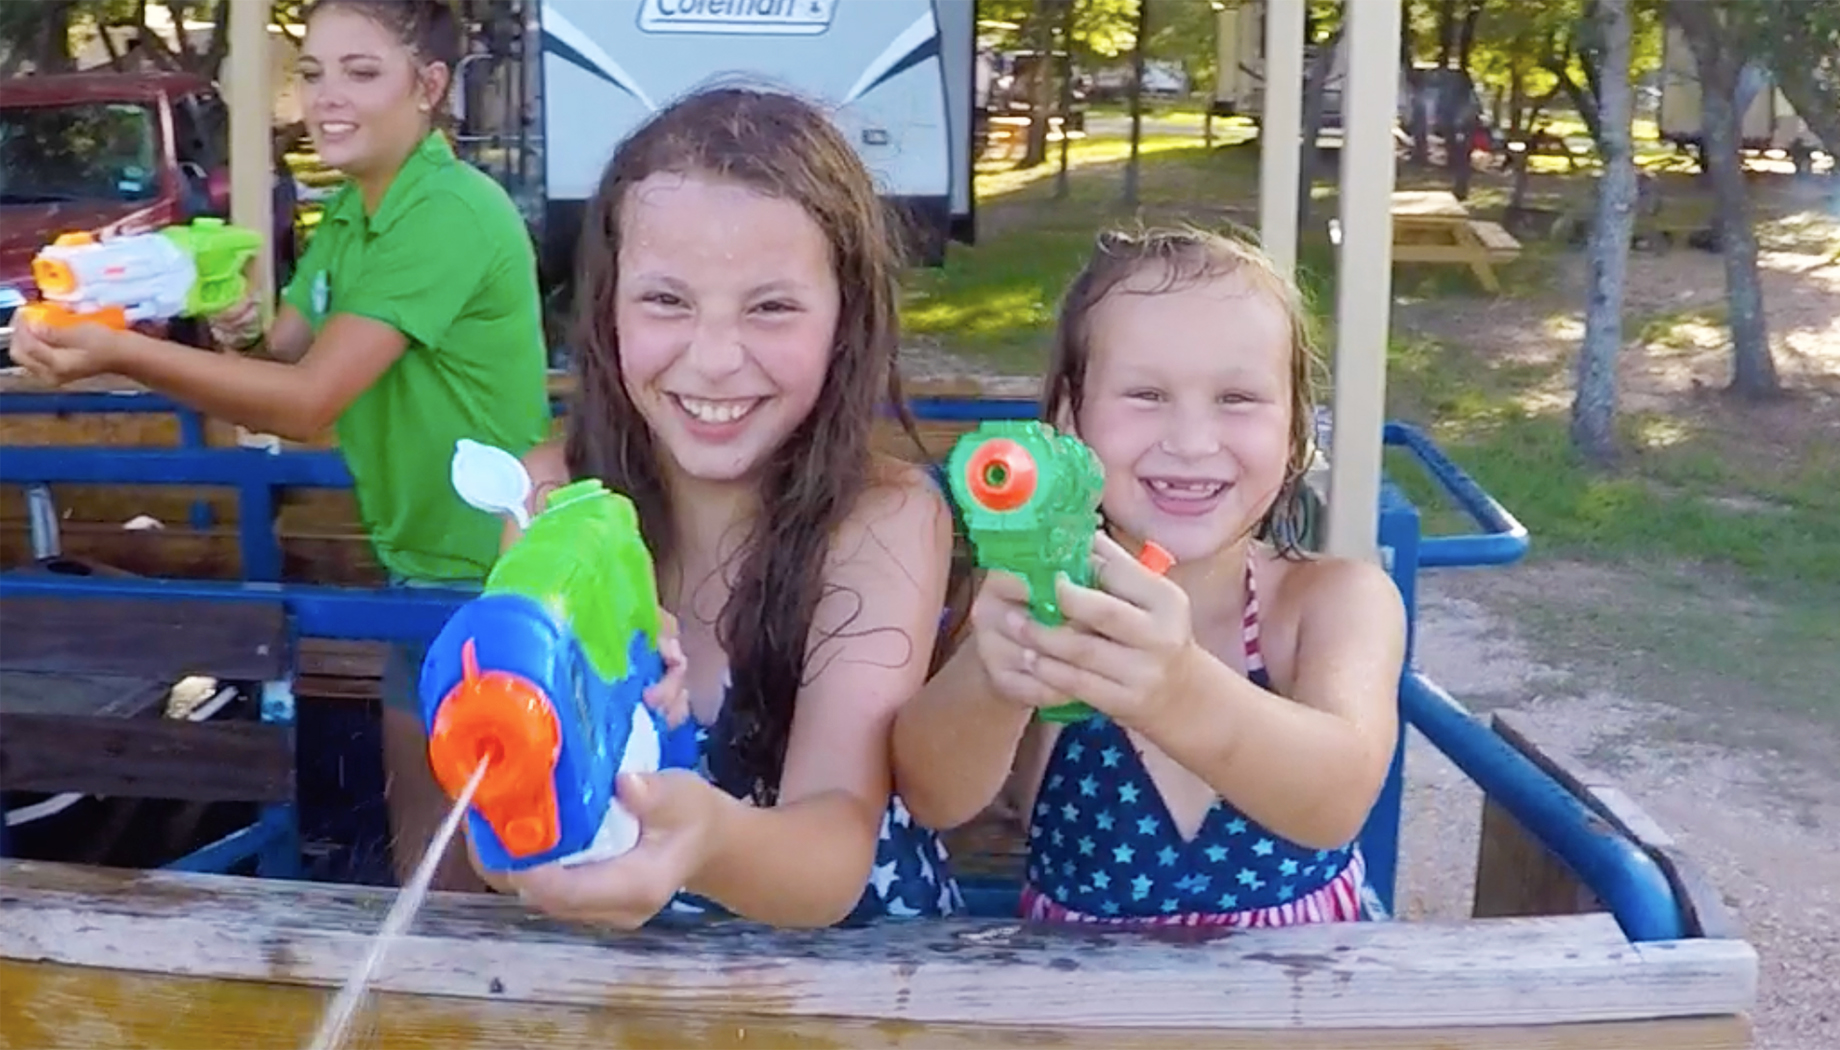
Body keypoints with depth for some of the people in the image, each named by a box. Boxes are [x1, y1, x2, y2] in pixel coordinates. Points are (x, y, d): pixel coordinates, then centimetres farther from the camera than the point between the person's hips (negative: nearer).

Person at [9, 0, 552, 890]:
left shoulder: (451, 213, -24)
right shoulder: (349, 211, 7)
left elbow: (309, 400, -28)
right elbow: (285, 355, 8)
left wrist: (120, 354, -30)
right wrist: (241, 333, -14)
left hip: (488, 565, -9)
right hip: (428, 553, 9)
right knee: (420, 792, 19)